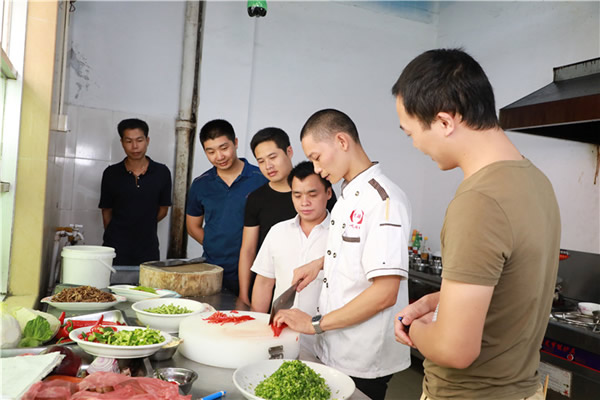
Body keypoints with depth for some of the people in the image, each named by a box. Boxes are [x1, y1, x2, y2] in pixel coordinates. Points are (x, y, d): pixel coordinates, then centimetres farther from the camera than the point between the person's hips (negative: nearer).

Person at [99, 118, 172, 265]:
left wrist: (143, 227, 9)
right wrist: (114, 235, 8)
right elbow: (107, 211, 9)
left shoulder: (161, 172, 0)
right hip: (116, 248, 0)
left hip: (148, 248, 0)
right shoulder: (111, 173, 1)